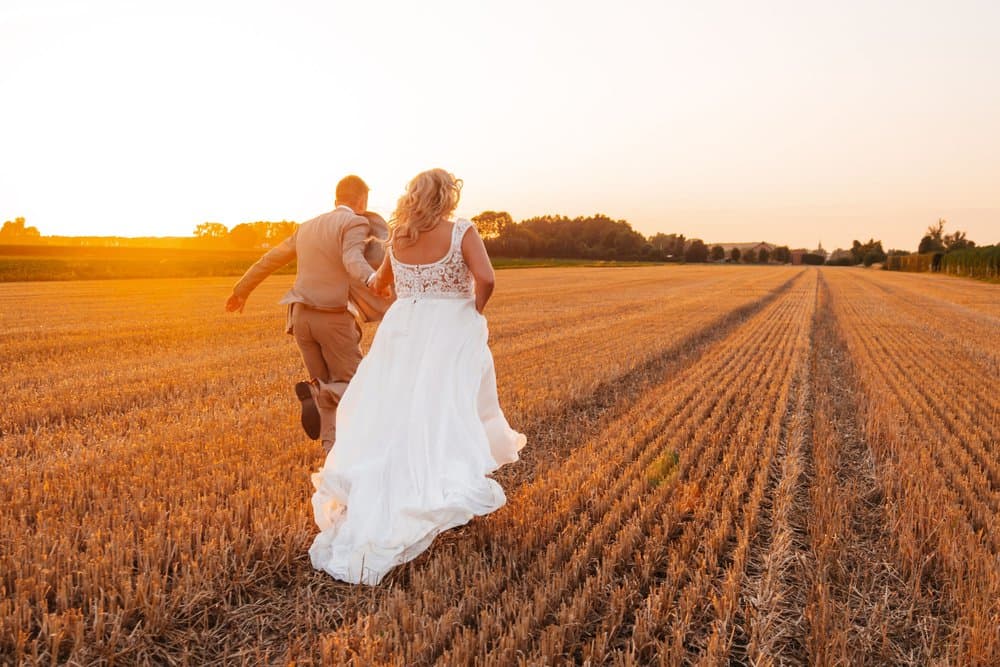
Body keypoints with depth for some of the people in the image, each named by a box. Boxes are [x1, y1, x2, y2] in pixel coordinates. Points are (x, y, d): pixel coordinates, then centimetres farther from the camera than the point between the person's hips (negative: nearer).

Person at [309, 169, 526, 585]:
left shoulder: (397, 240, 8)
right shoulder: (462, 232, -6)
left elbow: (380, 285, 21)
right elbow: (485, 279, -19)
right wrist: (474, 312, -1)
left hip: (404, 331, 4)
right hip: (450, 332, -4)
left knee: (391, 414, 8)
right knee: (446, 413, 5)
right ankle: (457, 498, 15)